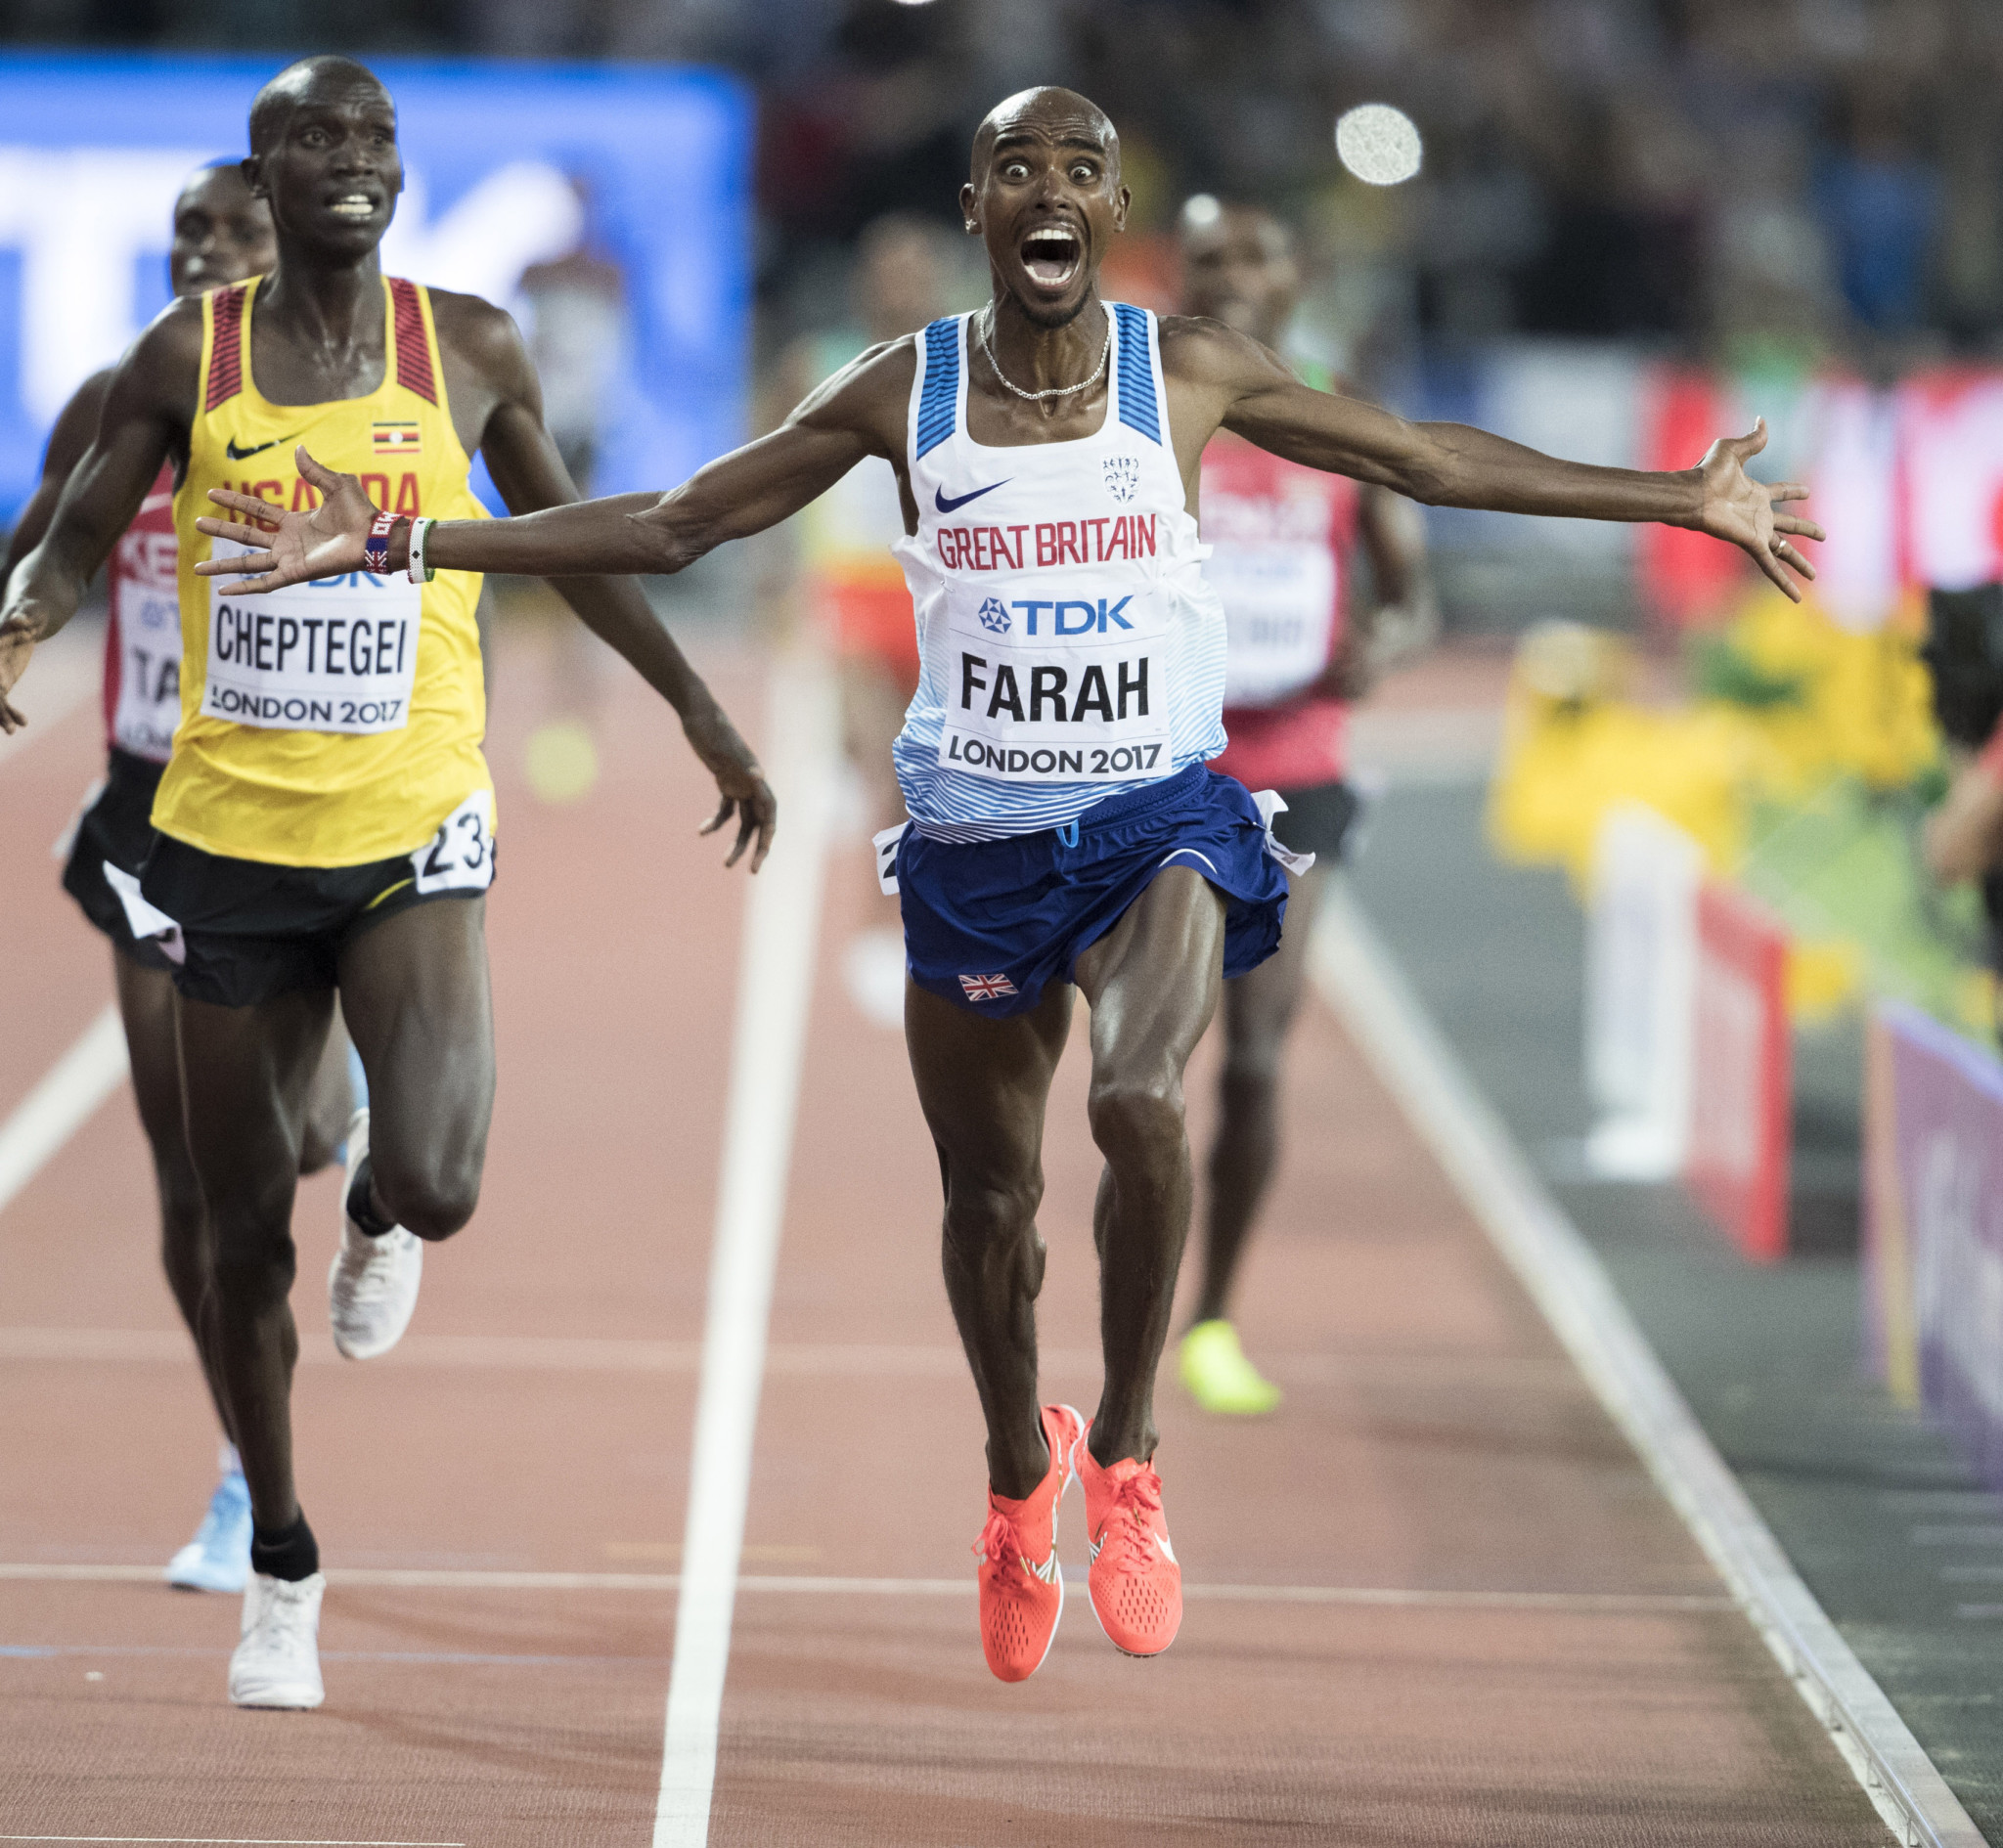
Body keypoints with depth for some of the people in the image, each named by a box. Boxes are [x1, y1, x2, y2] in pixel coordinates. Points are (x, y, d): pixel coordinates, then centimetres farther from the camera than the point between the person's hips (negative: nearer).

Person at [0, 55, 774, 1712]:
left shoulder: (471, 350, 1)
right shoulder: (188, 359, -1)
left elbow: (567, 538, 14)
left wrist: (700, 710, 15)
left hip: (411, 831, -1)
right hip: (230, 833, 1)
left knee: (433, 1183, -22)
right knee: (247, 1235, 6)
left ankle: (382, 1214, 18)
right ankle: (281, 1574, 23)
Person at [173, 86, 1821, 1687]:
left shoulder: (1189, 374, -3)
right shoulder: (902, 395, -2)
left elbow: (1425, 457, 7)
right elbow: (670, 526, 4)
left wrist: (1679, 502, 6)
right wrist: (399, 545, -1)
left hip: (1159, 819, -2)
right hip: (975, 835, 2)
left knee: (1140, 1103, -28)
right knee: (988, 1190, 10)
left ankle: (1125, 1455, -6)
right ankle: (1020, 1475, 39)